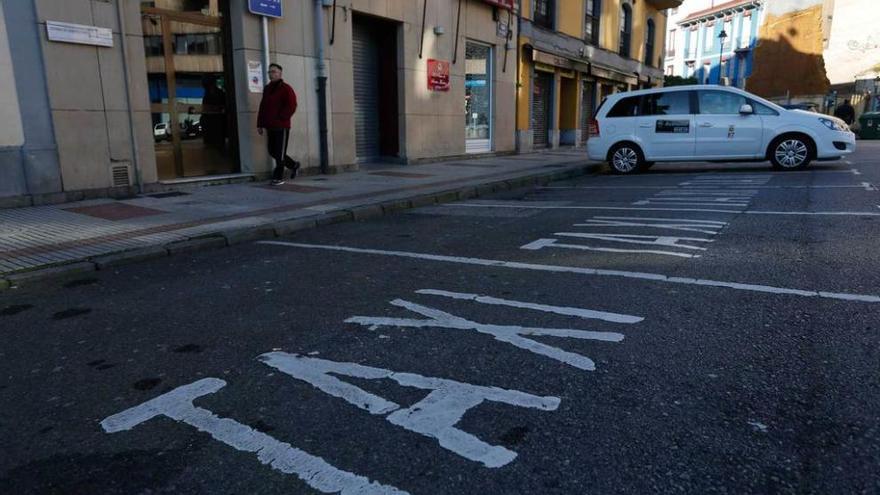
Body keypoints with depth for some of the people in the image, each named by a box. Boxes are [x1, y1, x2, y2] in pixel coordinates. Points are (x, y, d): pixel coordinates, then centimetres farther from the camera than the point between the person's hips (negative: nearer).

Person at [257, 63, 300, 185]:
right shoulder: (267, 89, 17)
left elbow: (291, 106, -14)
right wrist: (260, 124, 12)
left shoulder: (286, 88, -5)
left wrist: (280, 118, -16)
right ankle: (294, 165, 27)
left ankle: (278, 177, 3)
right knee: (272, 151, 11)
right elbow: (263, 107, 18)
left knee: (280, 152, -4)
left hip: (282, 127, -8)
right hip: (270, 127, 8)